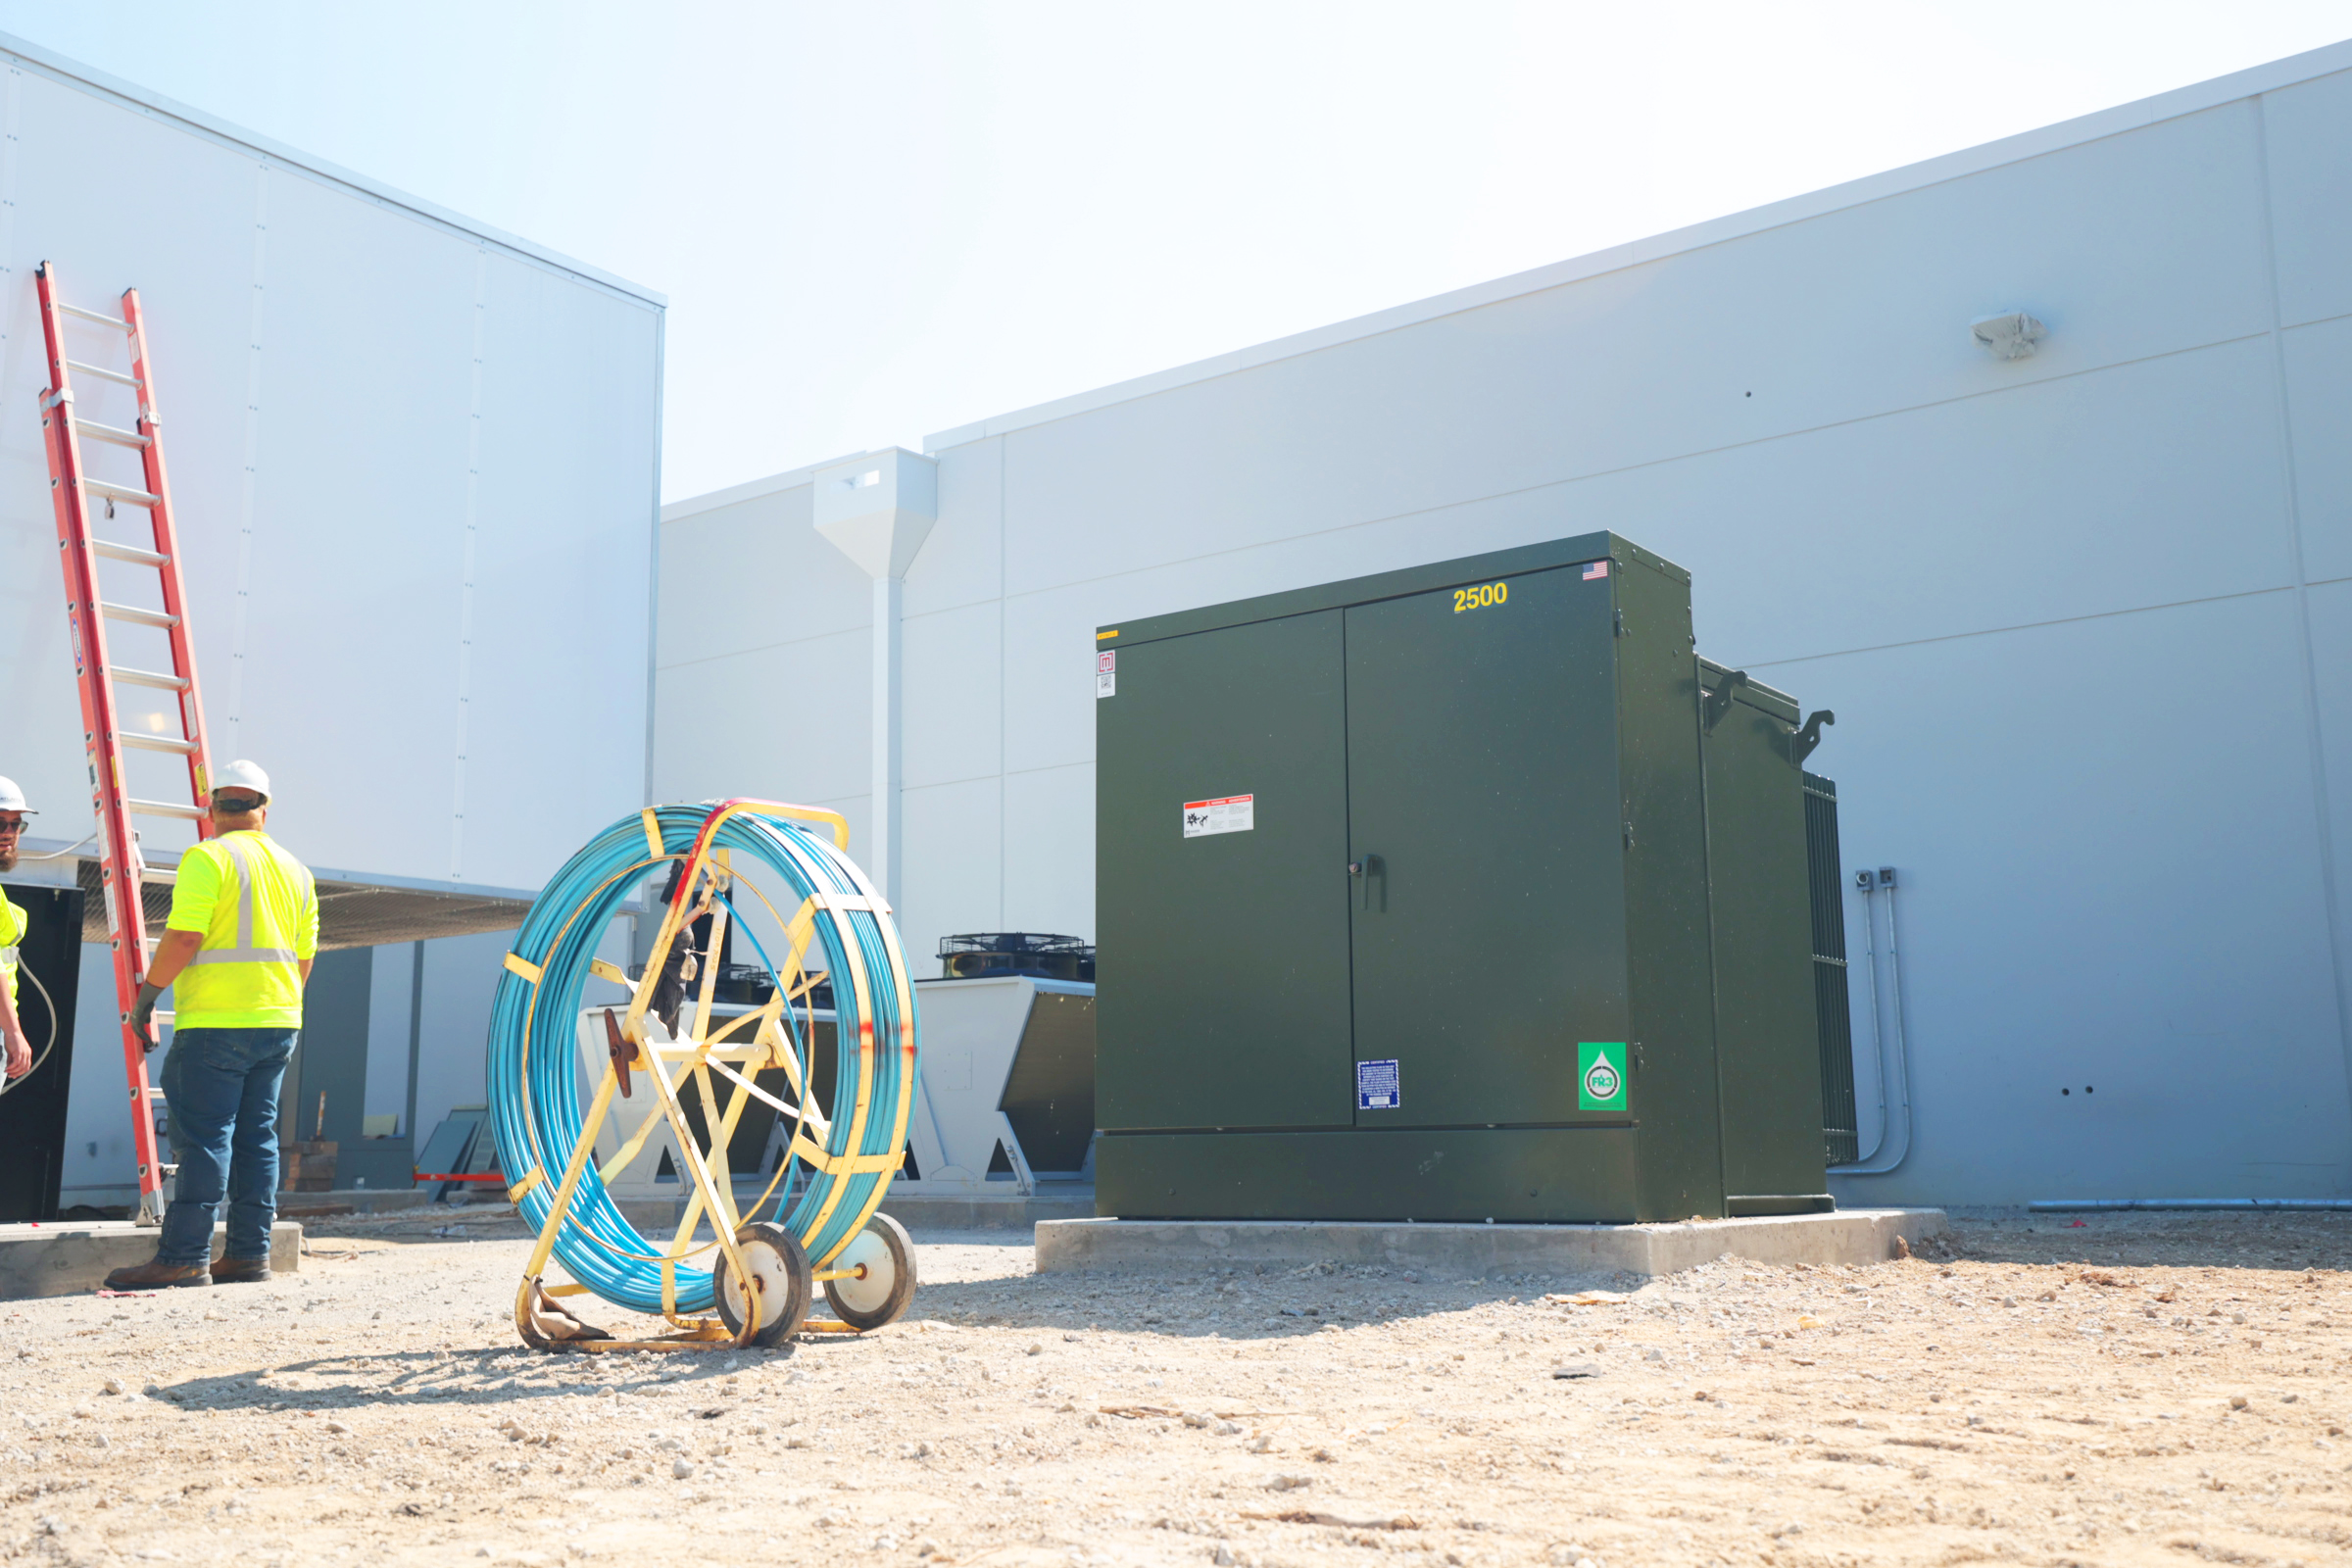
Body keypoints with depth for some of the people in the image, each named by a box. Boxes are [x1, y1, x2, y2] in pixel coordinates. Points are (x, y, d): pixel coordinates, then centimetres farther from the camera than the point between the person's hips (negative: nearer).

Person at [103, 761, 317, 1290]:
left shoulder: (208, 858, -8)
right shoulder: (295, 870, 13)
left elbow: (184, 936, -16)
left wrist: (148, 991, -6)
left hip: (217, 1023, -7)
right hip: (278, 1024, 7)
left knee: (204, 1138, -6)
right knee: (257, 1137, 9)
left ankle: (184, 1257, -5)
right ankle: (249, 1253, 11)